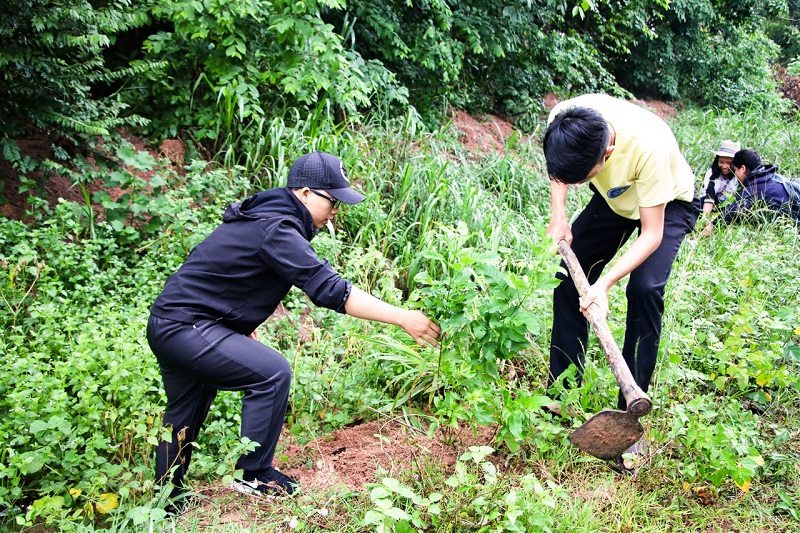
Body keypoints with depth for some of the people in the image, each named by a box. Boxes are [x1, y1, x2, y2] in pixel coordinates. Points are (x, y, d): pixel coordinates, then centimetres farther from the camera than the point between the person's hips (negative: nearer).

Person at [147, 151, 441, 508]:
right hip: (185, 328, -11)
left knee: (184, 417, 21)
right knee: (272, 373, -15)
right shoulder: (277, 230, -20)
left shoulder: (263, 215, 11)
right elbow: (329, 289, -28)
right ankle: (254, 475, -2)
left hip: (167, 324, 11)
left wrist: (242, 324, 18)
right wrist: (403, 318, -28)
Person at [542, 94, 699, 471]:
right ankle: (561, 392, 12)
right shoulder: (563, 120, -30)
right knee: (569, 275, -3)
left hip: (668, 205, -5)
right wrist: (558, 215, -14)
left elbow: (652, 234, -33)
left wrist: (605, 283, -42)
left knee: (644, 289, -23)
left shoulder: (649, 146, -43)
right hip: (615, 199, 5)